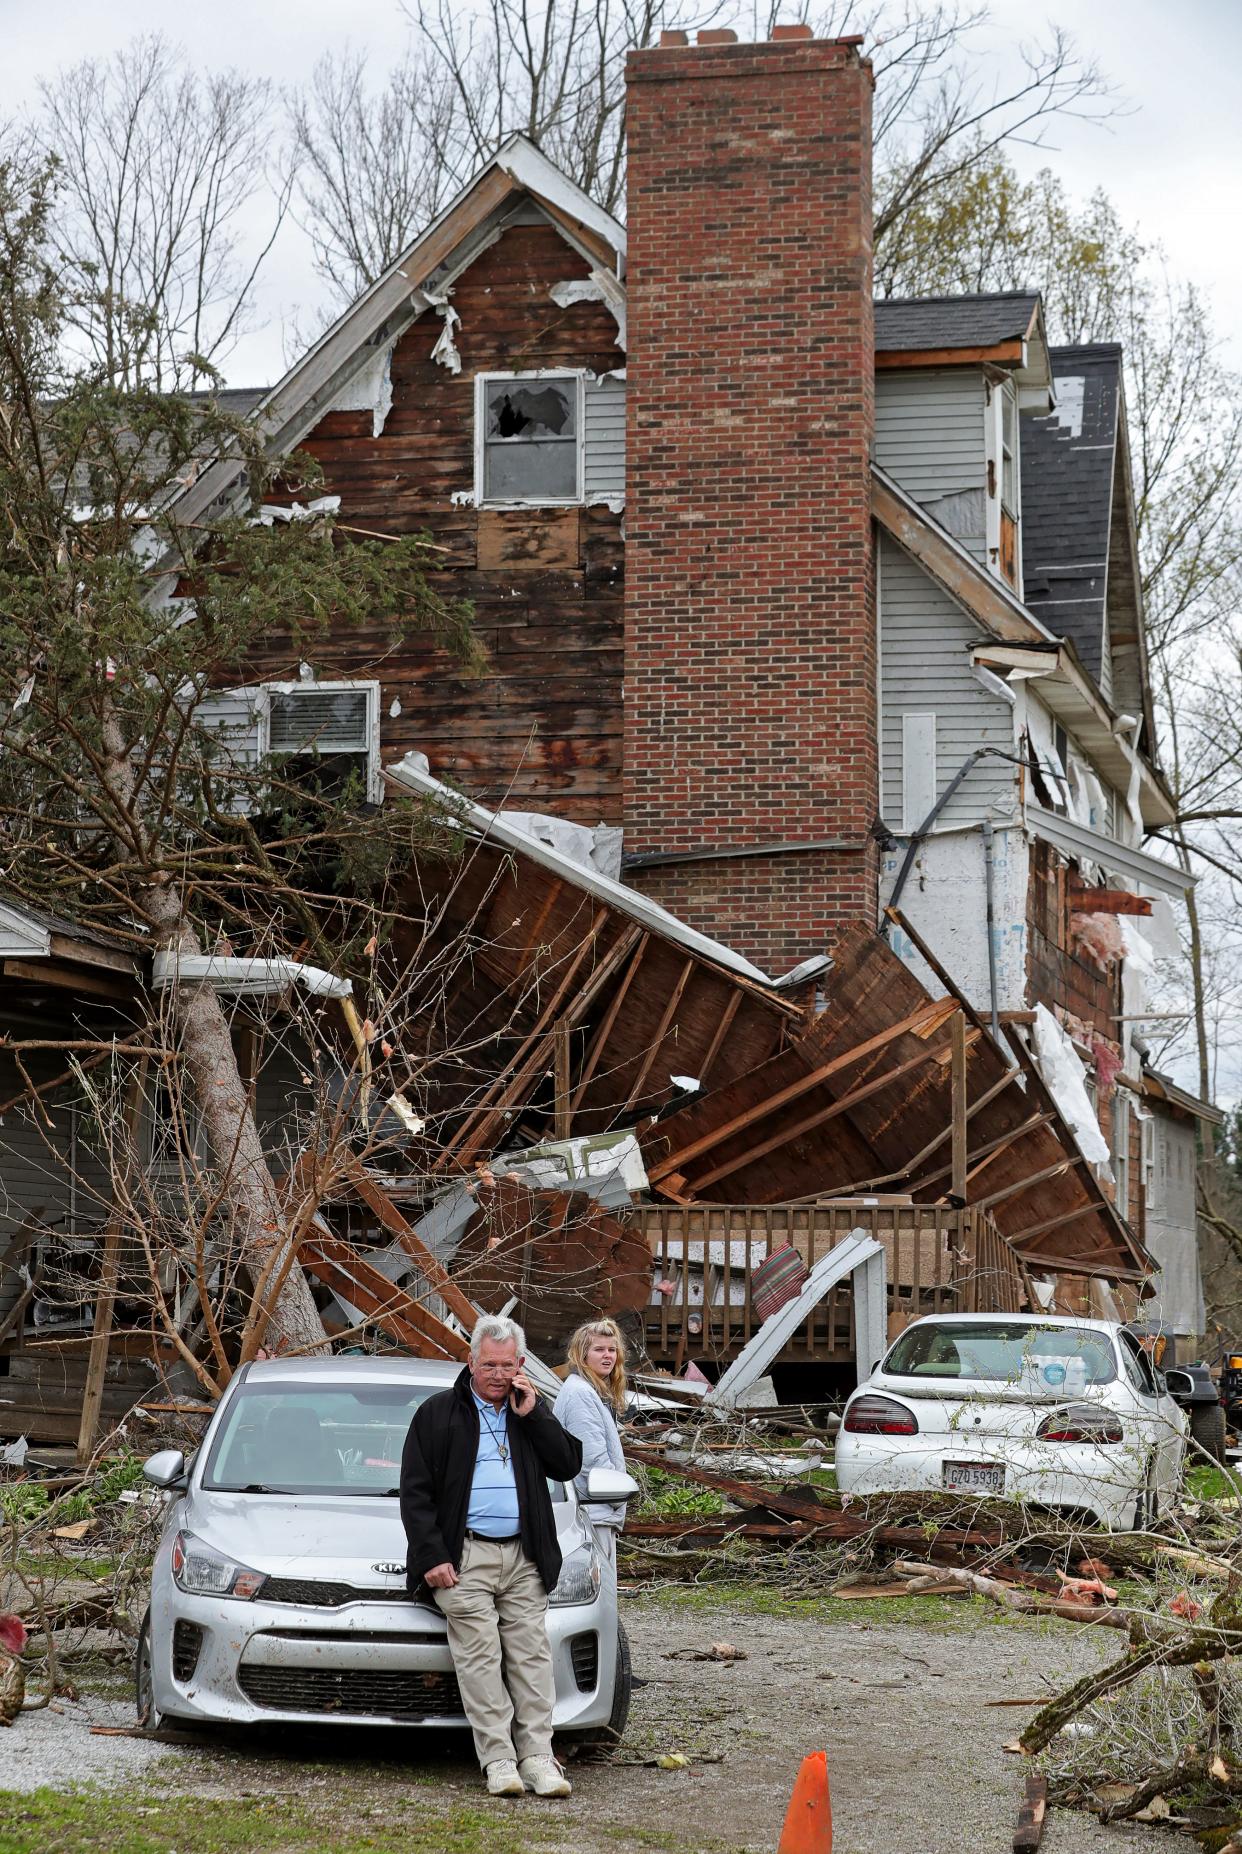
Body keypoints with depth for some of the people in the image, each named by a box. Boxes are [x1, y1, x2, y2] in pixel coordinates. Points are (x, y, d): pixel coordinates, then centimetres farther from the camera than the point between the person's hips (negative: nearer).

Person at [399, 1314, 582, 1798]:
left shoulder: (531, 1412, 17)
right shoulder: (439, 1413, 6)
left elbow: (568, 1465, 6)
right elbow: (415, 1491, 2)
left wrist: (532, 1415, -2)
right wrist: (431, 1557, -8)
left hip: (525, 1558, 3)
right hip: (465, 1557, -3)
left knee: (531, 1656, -2)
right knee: (480, 1656, -9)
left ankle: (537, 1757, -2)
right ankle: (498, 1760, -9)